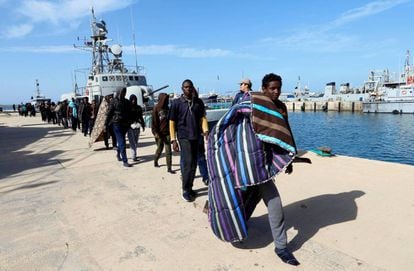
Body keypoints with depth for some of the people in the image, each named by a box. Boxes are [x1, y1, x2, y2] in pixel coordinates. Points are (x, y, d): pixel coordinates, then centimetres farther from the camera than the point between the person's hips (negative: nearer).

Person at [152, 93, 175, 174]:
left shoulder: (167, 108, 8)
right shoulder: (156, 109, -7)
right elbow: (154, 122, -10)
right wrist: (155, 132, -15)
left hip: (167, 132, 4)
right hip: (160, 133, -4)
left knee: (168, 150, -1)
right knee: (160, 148, 10)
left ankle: (169, 168, 1)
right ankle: (155, 161, 37)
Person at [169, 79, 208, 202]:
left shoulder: (199, 102, 8)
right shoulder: (176, 103, 0)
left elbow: (202, 118, 5)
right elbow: (172, 122, 0)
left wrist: (205, 130, -13)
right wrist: (173, 140, -5)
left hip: (196, 136, 4)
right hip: (183, 136, -4)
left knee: (193, 164, 10)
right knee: (188, 162, -10)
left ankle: (189, 188, 24)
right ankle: (185, 190, 3)